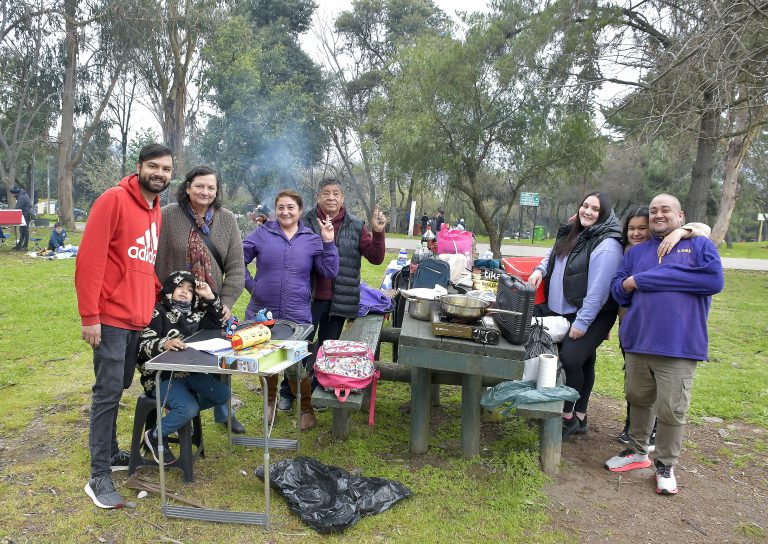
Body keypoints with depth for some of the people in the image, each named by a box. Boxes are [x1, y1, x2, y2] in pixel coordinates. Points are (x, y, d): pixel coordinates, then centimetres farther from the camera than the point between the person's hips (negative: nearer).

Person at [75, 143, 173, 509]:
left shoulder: (157, 210, 13)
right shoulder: (114, 200, -12)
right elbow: (89, 258, -16)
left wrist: (155, 299, 8)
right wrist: (89, 315, -18)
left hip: (139, 319, 7)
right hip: (110, 318, -7)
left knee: (119, 389, 16)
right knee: (108, 392, -4)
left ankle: (109, 452, 31)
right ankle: (99, 476, 5)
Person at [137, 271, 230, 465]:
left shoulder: (194, 311, 9)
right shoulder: (157, 312, -11)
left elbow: (223, 323, 12)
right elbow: (143, 346, -19)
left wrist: (210, 297, -1)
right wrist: (164, 343, -40)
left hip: (188, 371, 7)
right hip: (161, 376, -7)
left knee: (222, 394, -5)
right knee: (189, 407, -26)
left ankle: (180, 412, 14)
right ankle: (155, 436, 1)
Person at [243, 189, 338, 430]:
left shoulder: (312, 240, 3)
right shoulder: (262, 234, 0)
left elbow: (330, 272, 0)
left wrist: (328, 242, -8)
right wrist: (251, 285, -2)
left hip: (297, 316, -1)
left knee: (295, 367, 0)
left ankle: (306, 410, 22)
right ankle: (270, 403, 39)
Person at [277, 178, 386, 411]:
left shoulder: (355, 226, 2)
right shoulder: (306, 222, -4)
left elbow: (376, 258, 0)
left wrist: (378, 233, -16)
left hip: (339, 301, 2)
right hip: (309, 297, -2)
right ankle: (287, 392, 27)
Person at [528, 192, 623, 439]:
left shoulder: (607, 245, -18)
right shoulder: (572, 234, 9)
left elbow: (598, 290, -22)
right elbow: (553, 255, 27)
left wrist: (582, 323, -22)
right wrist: (540, 269, 5)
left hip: (590, 316, -8)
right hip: (560, 311, 8)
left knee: (570, 359, -17)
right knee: (583, 362, 15)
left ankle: (568, 418, 0)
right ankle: (580, 419, 26)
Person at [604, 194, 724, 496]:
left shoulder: (699, 245, 3)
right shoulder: (637, 252, 16)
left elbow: (714, 280, -15)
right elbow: (618, 289, 13)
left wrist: (648, 279, -15)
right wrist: (628, 284, -14)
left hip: (678, 345, -4)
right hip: (638, 340, 4)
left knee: (671, 409, 1)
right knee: (638, 399, 16)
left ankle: (665, 464, 20)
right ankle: (637, 451, 34)